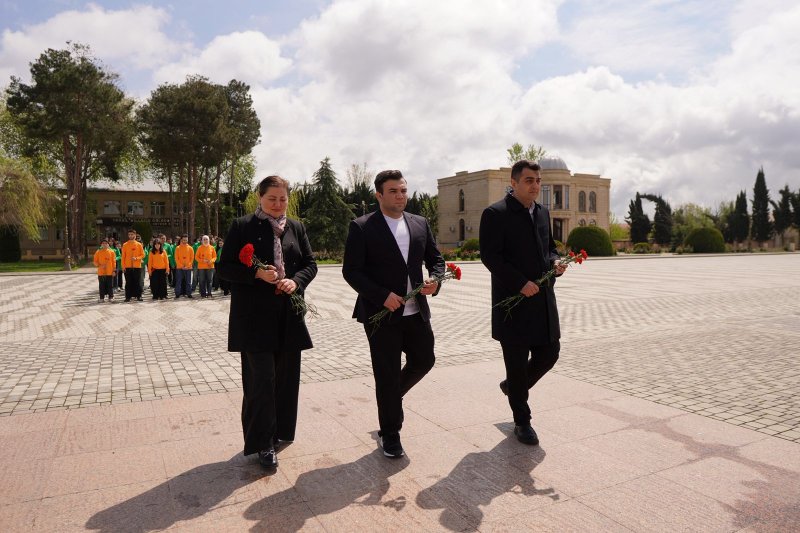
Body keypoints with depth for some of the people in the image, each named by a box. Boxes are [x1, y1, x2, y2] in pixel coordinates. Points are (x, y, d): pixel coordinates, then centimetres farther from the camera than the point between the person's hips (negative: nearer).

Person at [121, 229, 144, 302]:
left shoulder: (139, 245, 4)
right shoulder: (125, 245, 4)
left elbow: (143, 255, 4)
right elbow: (123, 256, 4)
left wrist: (136, 258, -14)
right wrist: (123, 266, -3)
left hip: (137, 266, 0)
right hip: (128, 267, 0)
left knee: (137, 282, 3)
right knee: (128, 282, 2)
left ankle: (138, 296, 8)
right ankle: (128, 296, 6)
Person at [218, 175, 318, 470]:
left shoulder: (296, 228, 11)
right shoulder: (242, 226, -1)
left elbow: (310, 263, 11)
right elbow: (225, 268, -2)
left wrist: (296, 281, -10)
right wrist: (257, 274, -18)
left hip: (289, 315, 5)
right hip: (255, 316, -4)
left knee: (287, 376, 12)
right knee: (261, 379, -3)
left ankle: (281, 430, 31)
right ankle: (263, 443, 10)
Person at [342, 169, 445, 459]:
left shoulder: (420, 224, 9)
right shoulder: (362, 227, -7)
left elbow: (435, 258, 15)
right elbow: (351, 271, -10)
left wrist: (436, 279, -7)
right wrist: (382, 296, -20)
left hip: (416, 311, 5)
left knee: (424, 360, 14)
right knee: (387, 374, 4)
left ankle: (392, 396, 43)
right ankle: (389, 434, 24)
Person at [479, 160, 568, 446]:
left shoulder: (543, 212, 13)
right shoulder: (495, 214, -10)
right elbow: (489, 255, -15)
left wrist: (555, 262, 0)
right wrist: (521, 283, -21)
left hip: (543, 298, 7)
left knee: (550, 353, 9)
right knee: (517, 363, 4)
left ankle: (513, 386, 37)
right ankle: (522, 422, 22)